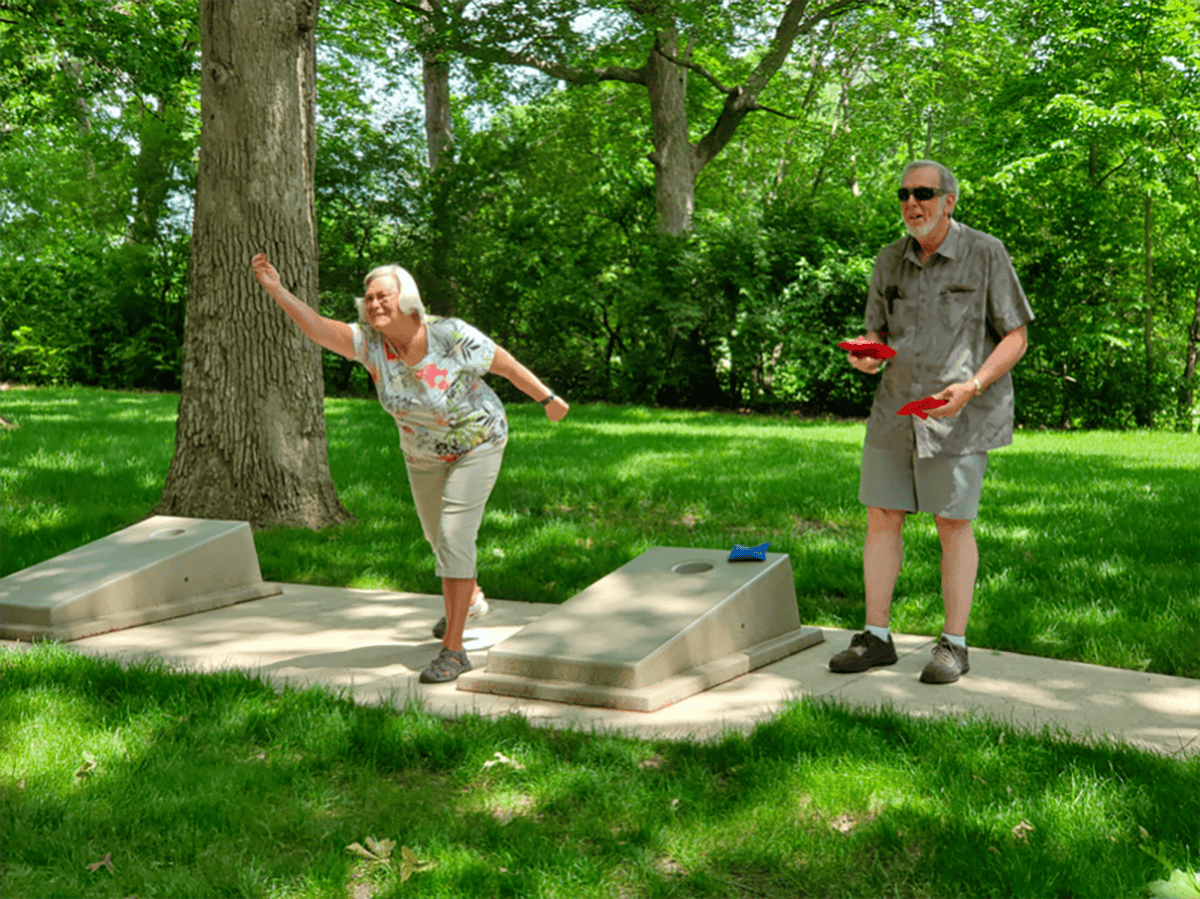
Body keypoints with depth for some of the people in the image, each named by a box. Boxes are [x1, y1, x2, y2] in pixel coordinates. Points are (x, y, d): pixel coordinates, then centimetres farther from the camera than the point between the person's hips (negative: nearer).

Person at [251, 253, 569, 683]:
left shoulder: (451, 336, -28)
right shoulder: (371, 341, -18)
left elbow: (507, 364, -15)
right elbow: (319, 328, -31)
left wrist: (549, 399, -4)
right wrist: (277, 290, -44)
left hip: (477, 442, -6)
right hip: (424, 452, 6)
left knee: (454, 537, -16)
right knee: (436, 532, 24)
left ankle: (453, 649, -9)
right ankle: (470, 596, 53)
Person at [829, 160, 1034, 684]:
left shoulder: (985, 254, -6)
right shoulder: (890, 261, 8)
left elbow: (1016, 338, -5)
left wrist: (970, 387, -20)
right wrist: (867, 356, -7)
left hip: (959, 412, -5)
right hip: (896, 407, 5)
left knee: (953, 522, -1)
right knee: (881, 516, 4)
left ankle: (954, 645, 10)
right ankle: (877, 636, 14)